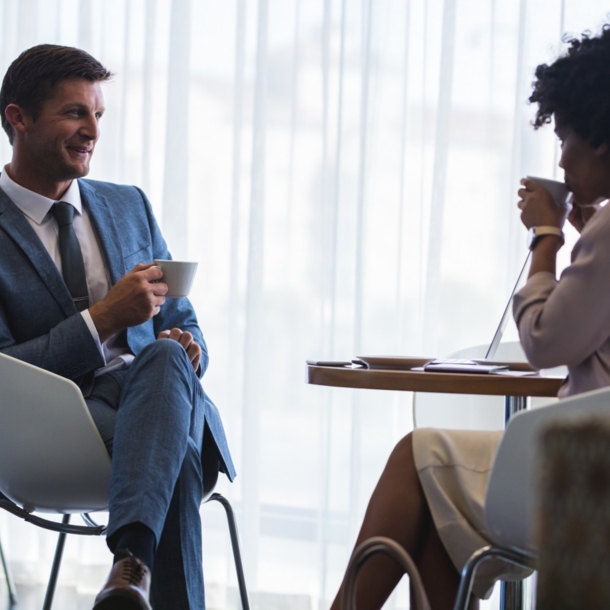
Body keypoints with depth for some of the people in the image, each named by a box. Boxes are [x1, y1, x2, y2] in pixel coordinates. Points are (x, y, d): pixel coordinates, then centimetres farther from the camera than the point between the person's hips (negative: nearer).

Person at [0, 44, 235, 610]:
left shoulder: (129, 206, 19)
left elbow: (182, 323, 23)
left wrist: (185, 350, -4)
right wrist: (103, 319, -17)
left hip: (155, 394, 4)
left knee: (166, 357, -36)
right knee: (178, 454, -38)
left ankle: (132, 561, -50)